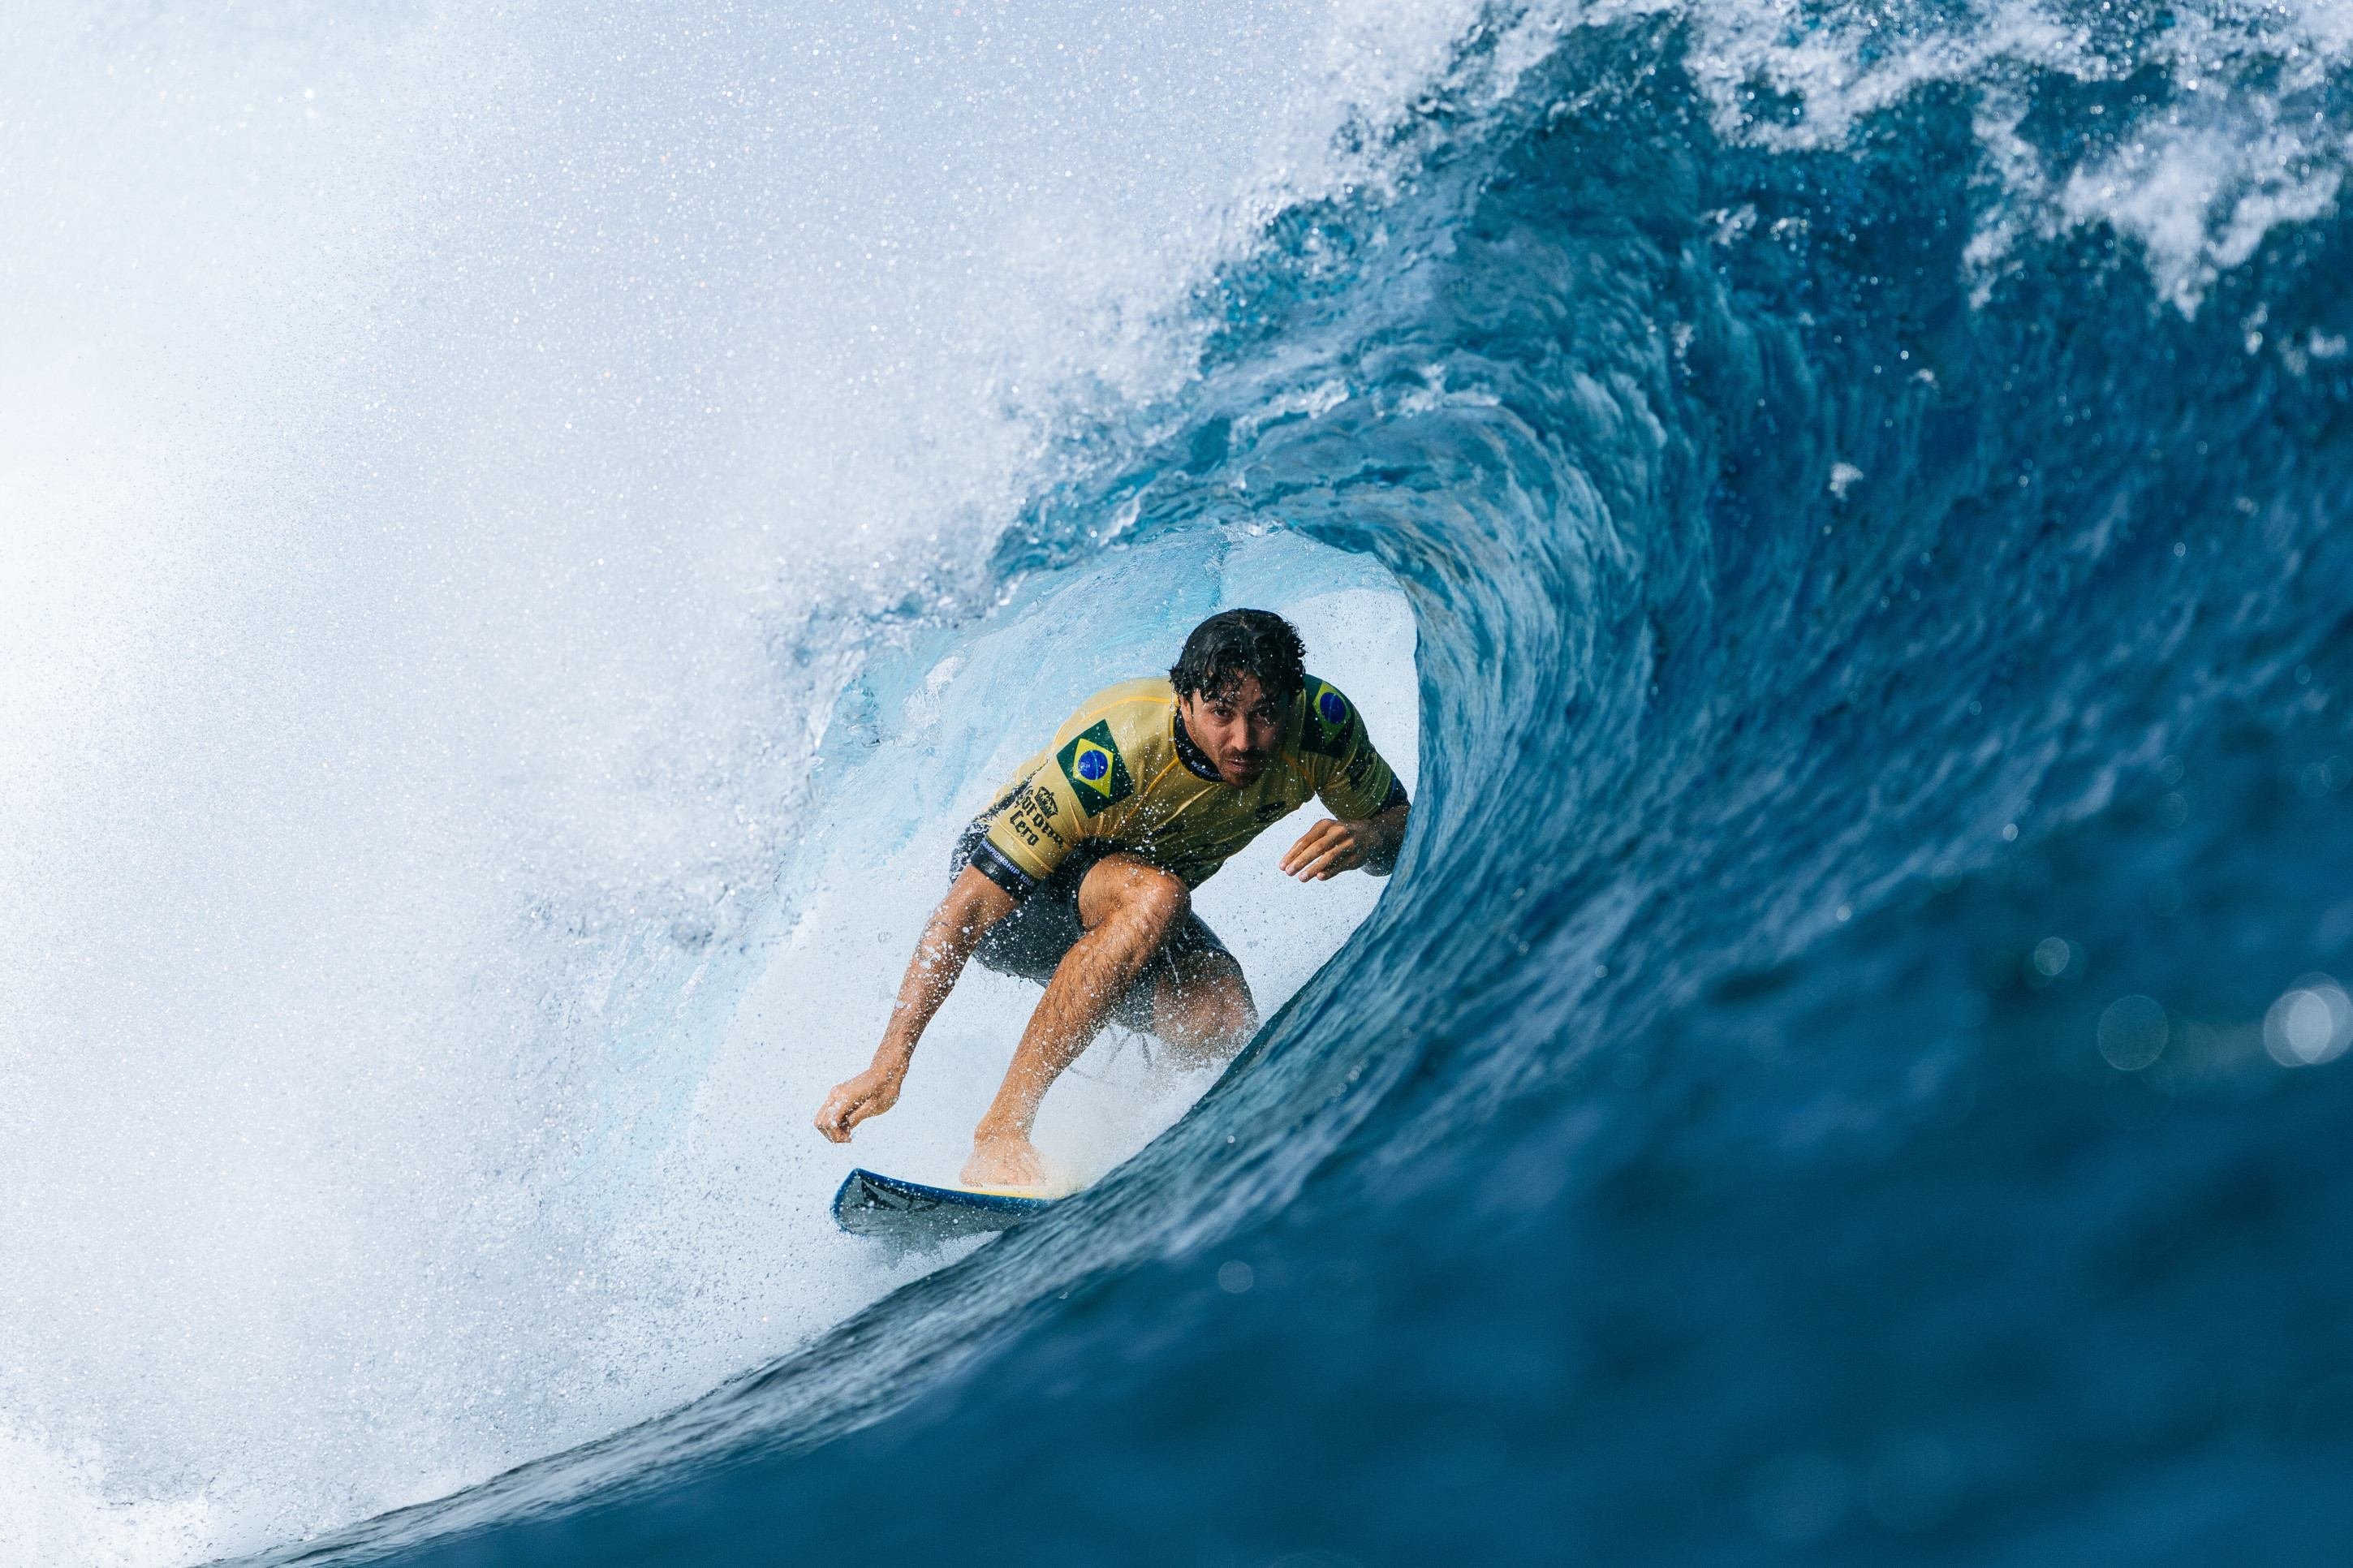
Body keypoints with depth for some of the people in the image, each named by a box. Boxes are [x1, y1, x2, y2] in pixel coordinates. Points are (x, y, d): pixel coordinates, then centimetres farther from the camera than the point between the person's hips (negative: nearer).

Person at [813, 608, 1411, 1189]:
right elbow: (970, 906, -34)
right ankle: (1001, 1129, -35)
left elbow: (1402, 827, -6)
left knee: (1223, 1028, -28)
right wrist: (888, 1064, -40)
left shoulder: (1323, 724, -23)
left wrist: (1365, 839, -32)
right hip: (1011, 886, -4)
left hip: (1135, 915, 4)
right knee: (1155, 895, -38)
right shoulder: (1111, 754, -36)